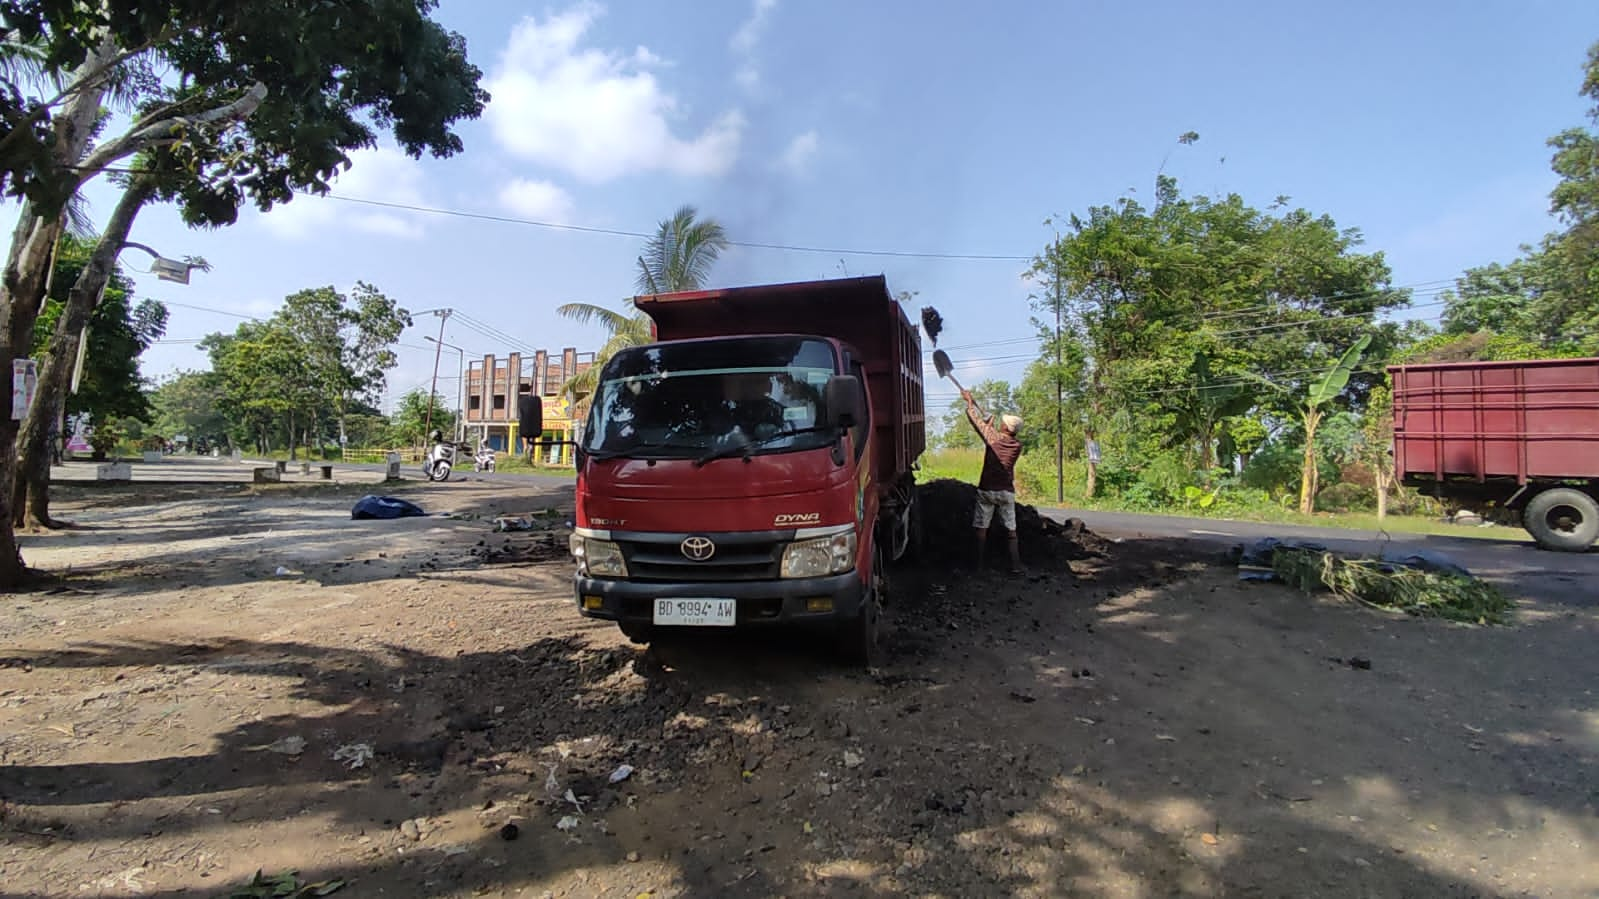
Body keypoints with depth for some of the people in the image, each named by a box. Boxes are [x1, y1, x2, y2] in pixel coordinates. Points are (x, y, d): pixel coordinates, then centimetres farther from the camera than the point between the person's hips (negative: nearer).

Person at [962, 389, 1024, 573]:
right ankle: (1015, 565, 4)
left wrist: (969, 401, 12)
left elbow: (977, 421, -3)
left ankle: (979, 563, 10)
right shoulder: (1017, 446, -3)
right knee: (1010, 530, 7)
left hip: (987, 490, -2)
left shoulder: (993, 438, -13)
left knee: (981, 529, 7)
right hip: (1007, 492, 2)